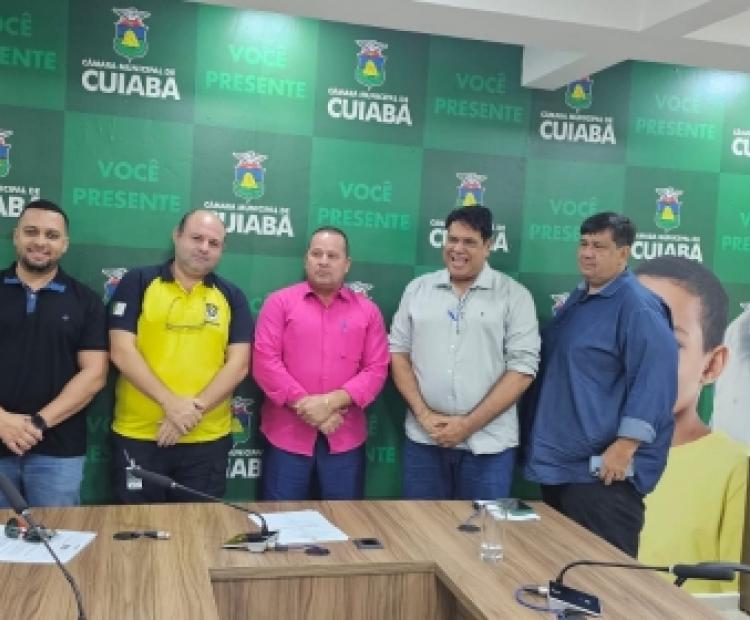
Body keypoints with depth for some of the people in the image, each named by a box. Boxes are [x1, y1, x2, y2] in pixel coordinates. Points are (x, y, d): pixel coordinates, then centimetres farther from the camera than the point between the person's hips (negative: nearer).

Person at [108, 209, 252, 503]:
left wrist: (195, 409, -15)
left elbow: (238, 365, -2)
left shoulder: (231, 297, 6)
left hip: (207, 439, 2)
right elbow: (122, 352, -8)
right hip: (137, 435, -1)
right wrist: (170, 402, -18)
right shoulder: (138, 282, 0)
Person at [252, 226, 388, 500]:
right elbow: (265, 362, -6)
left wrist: (331, 402, -14)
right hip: (287, 435, -1)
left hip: (345, 439, 2)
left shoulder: (368, 310, 7)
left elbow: (376, 369, 0)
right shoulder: (280, 302, 2)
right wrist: (305, 405, -14)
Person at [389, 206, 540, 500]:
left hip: (487, 443, -2)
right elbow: (398, 352, 6)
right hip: (423, 439, 2)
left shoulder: (514, 295, -2)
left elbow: (523, 367, -7)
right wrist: (424, 414, -7)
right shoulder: (417, 289, 7)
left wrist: (470, 424, -11)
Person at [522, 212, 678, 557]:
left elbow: (654, 382, -22)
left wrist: (624, 448, -26)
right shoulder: (578, 299, 15)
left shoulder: (638, 306, -13)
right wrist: (541, 444, 21)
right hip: (560, 462, 9)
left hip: (603, 468, -9)